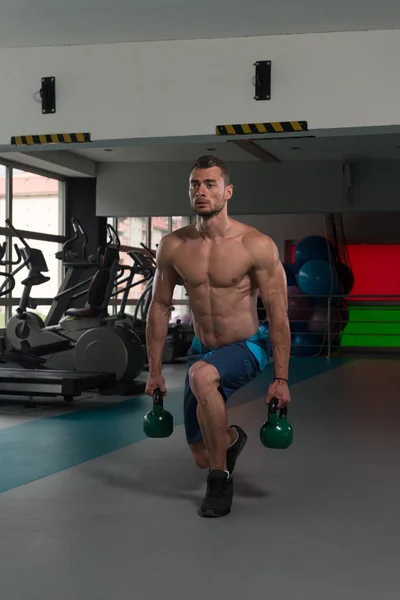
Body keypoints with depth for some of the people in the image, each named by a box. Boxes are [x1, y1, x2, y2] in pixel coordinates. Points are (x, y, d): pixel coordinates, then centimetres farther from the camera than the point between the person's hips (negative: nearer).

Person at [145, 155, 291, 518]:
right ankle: (231, 438, 49)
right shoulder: (173, 246, -7)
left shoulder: (257, 246, -18)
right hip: (202, 351, 4)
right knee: (201, 456, 9)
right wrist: (155, 372, 2)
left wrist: (281, 379, -17)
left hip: (246, 348, -4)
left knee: (201, 376, -39)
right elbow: (160, 307, 2)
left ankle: (221, 480, -20)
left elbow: (278, 314, -15)